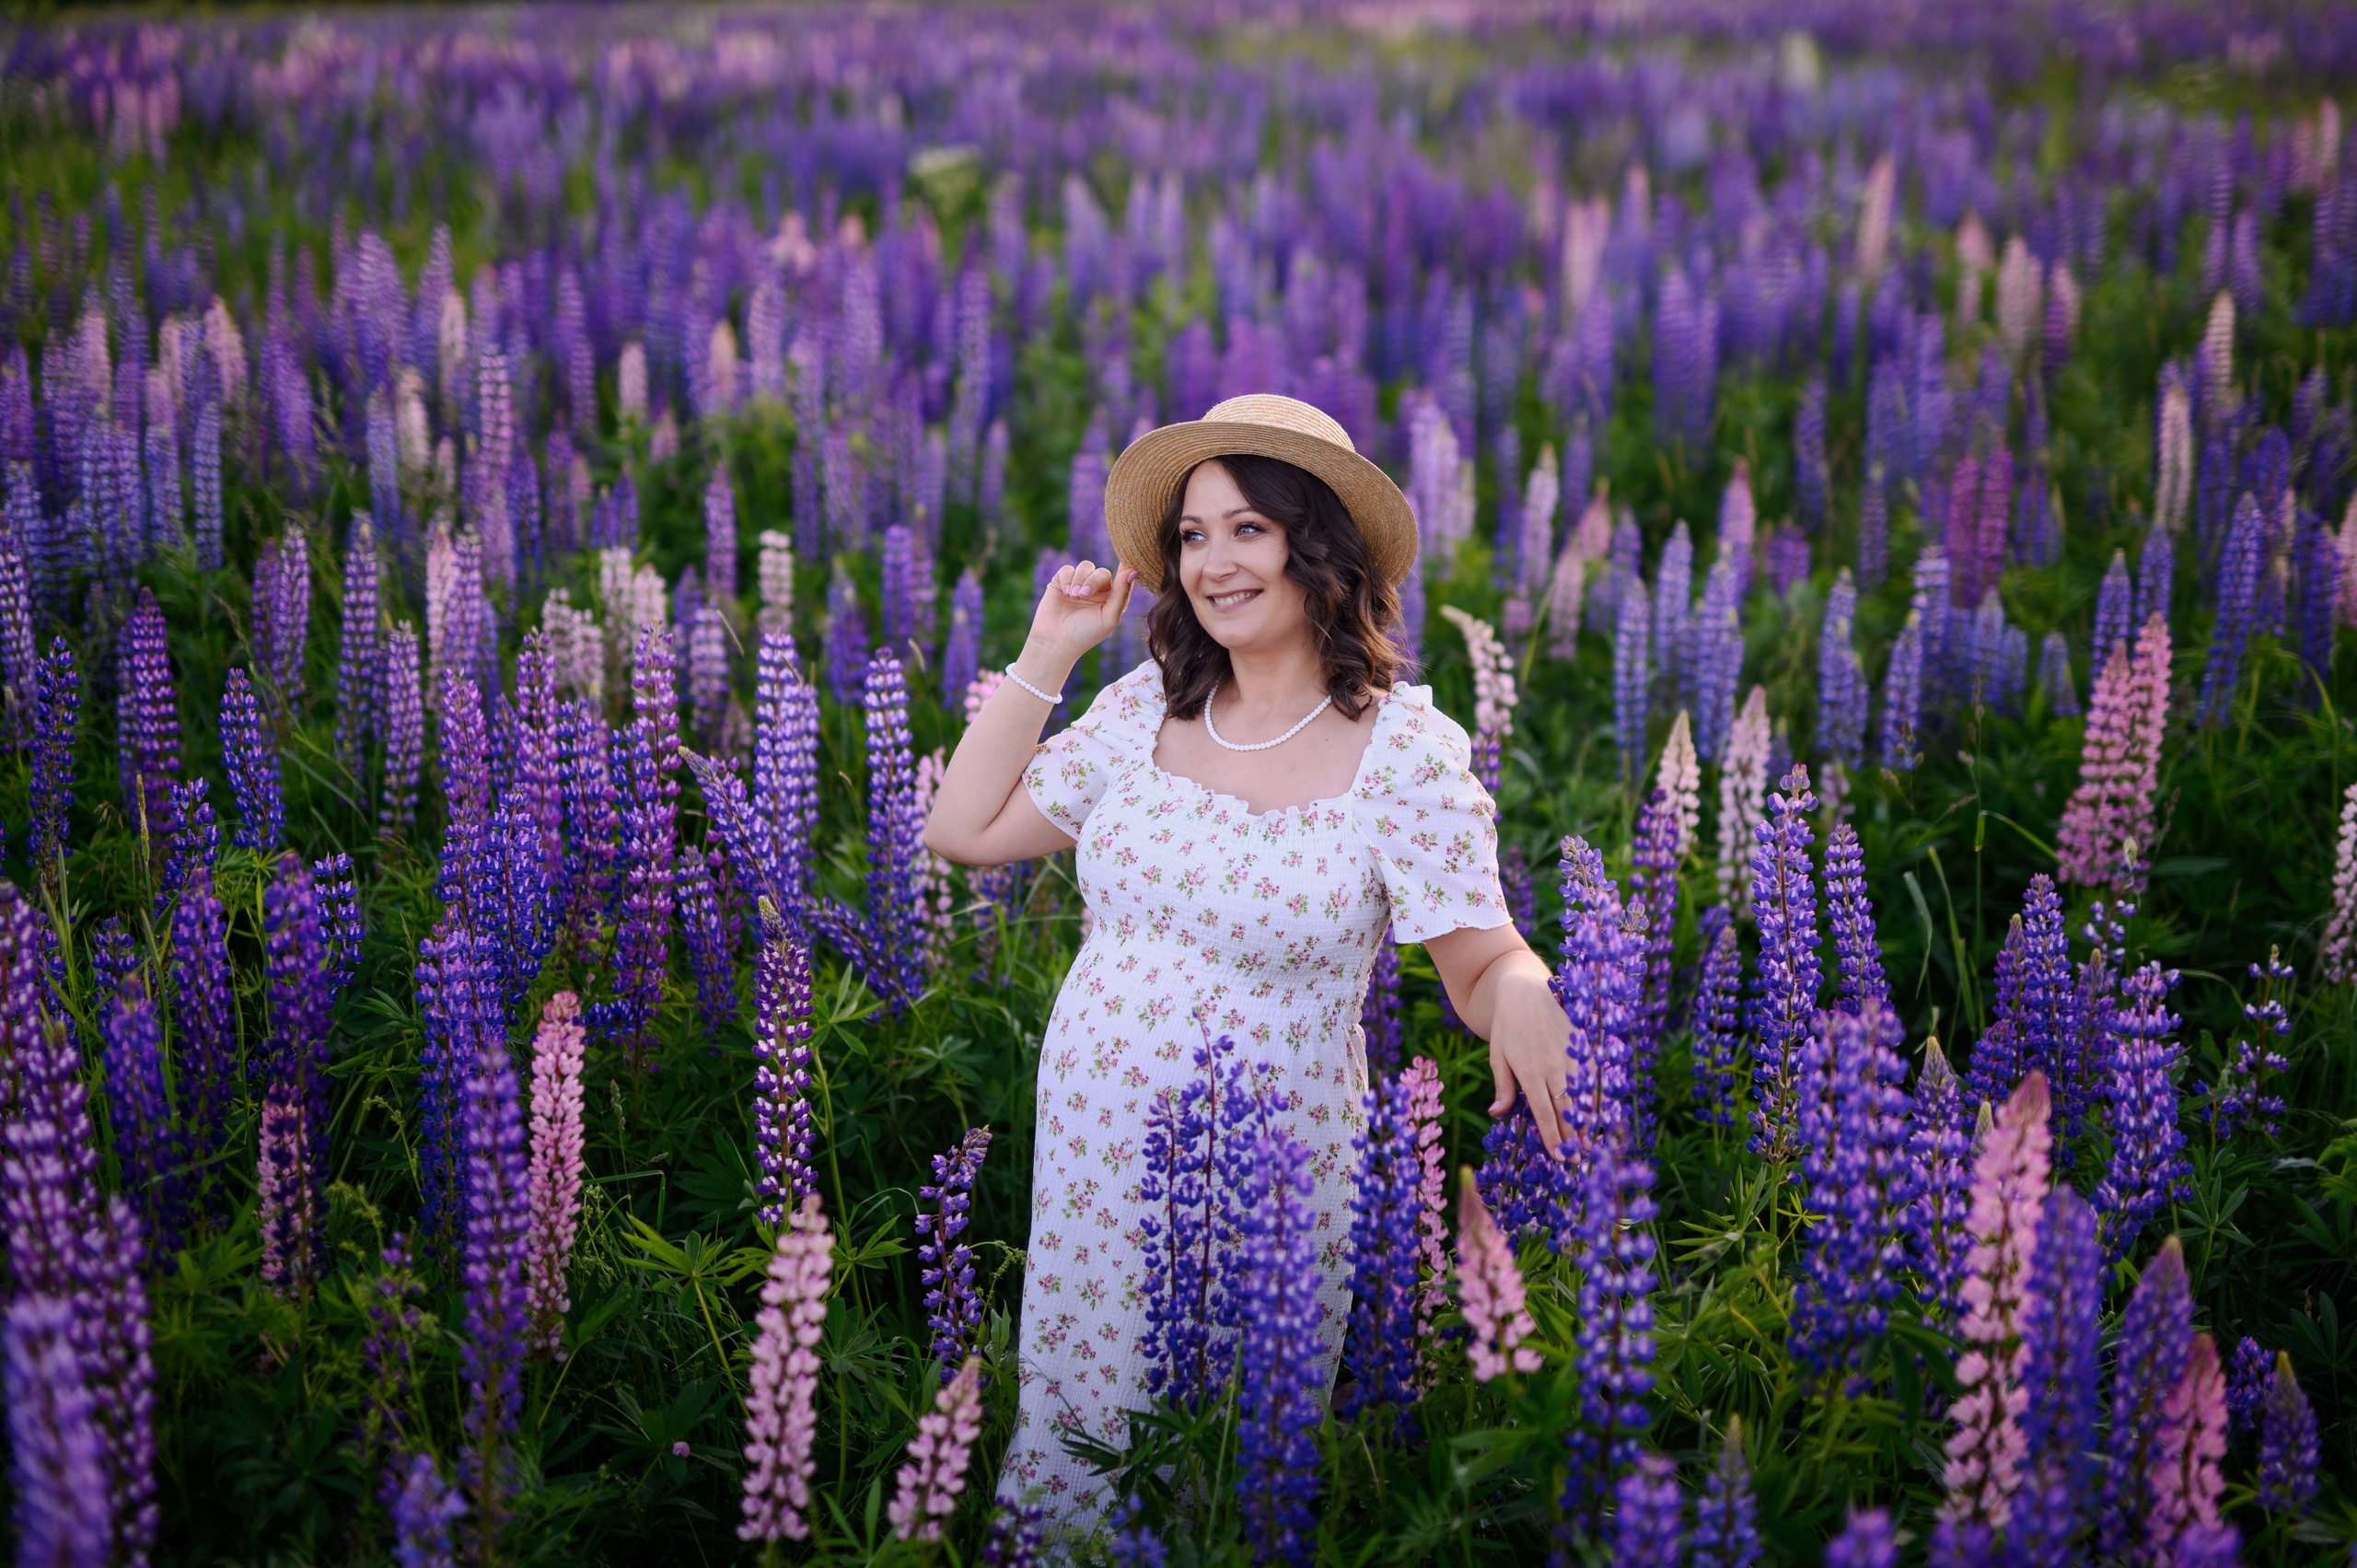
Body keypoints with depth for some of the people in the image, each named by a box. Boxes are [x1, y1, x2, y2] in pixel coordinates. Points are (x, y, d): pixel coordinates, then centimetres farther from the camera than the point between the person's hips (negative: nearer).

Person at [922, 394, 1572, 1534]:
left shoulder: (1407, 749, -12)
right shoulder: (1146, 708, 1)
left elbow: (1482, 965, -11)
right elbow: (963, 829, 5)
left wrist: (1522, 994, -34)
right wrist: (1045, 656, 2)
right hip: (1090, 1147, 4)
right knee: (1073, 1433, 16)